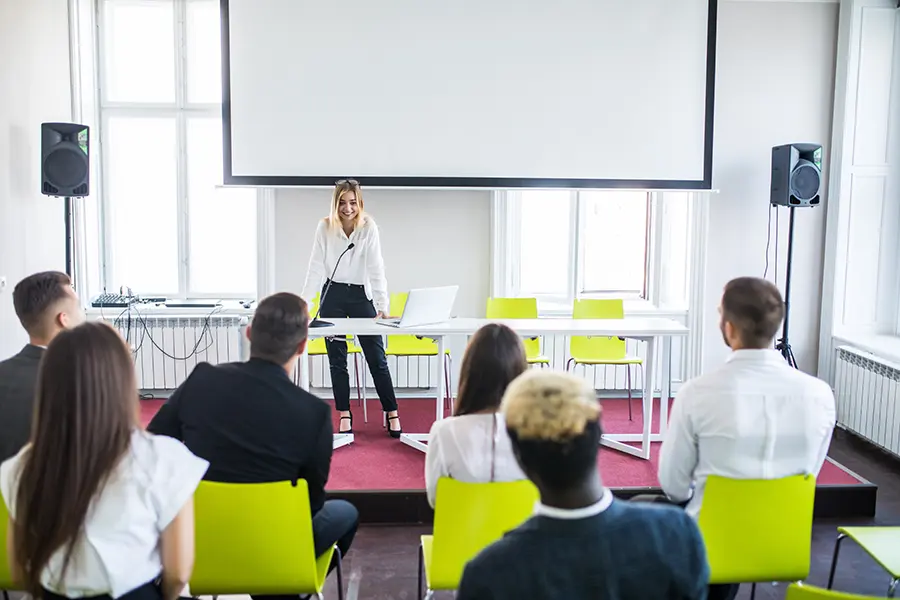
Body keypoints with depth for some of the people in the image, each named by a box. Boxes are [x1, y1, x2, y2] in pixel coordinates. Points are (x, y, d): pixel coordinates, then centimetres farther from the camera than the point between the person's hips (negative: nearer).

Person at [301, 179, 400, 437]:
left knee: (377, 358, 1)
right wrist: (303, 300, -14)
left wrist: (383, 304, -24)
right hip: (333, 295, 2)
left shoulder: (369, 227, -11)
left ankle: (392, 414, 10)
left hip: (361, 295, -1)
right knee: (337, 360, 7)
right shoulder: (325, 227, -7)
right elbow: (316, 267, -7)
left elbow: (376, 269, -16)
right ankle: (345, 416, 18)